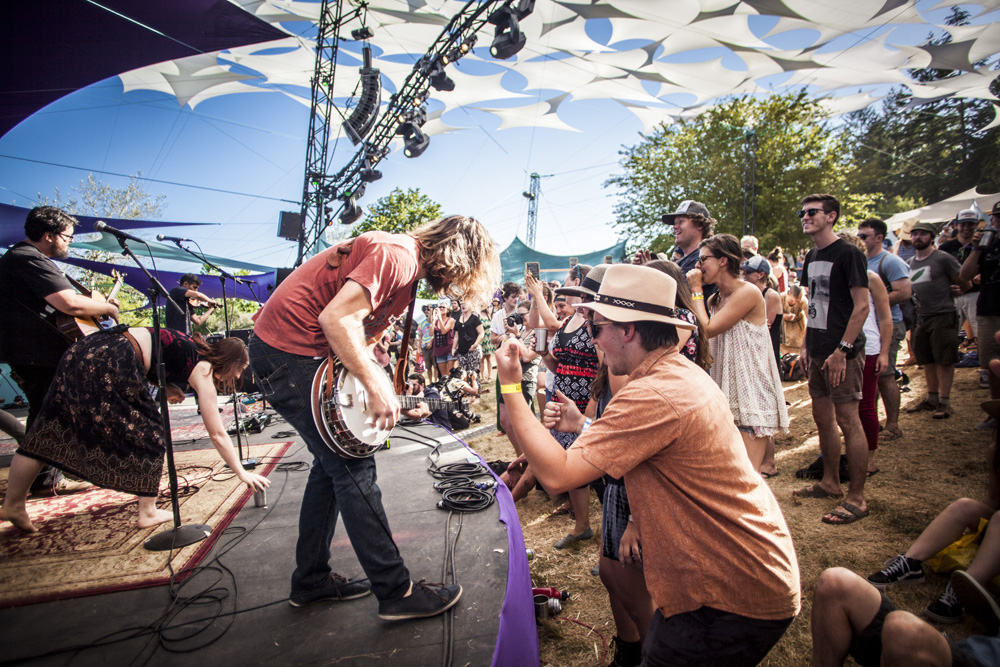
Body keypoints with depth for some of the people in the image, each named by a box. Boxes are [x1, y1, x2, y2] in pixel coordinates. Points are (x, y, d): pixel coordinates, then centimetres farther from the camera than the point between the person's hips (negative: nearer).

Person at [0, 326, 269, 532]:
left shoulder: (193, 350, 17)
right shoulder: (203, 369, -4)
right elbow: (217, 434, -3)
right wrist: (241, 473, 2)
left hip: (84, 350, 9)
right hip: (113, 364, -9)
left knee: (51, 430, 17)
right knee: (148, 435, 4)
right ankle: (148, 513, 12)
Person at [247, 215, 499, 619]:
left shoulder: (407, 267, 14)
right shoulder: (399, 254, -18)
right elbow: (336, 317, -29)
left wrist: (396, 400, 10)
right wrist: (376, 388, -24)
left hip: (287, 351, 11)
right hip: (288, 348, -11)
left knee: (333, 463, 15)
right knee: (353, 469, -7)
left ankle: (311, 581, 30)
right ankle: (397, 593, 6)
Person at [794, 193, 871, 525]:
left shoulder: (848, 253, -9)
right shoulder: (812, 256, 14)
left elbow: (862, 306, -14)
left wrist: (842, 350, -19)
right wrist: (807, 343, 12)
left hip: (842, 351, -8)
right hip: (818, 350, 8)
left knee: (847, 420, -3)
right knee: (822, 417, 13)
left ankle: (857, 497, 8)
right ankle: (830, 482, 27)